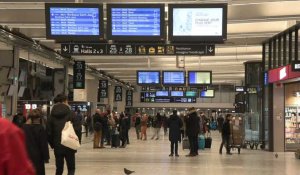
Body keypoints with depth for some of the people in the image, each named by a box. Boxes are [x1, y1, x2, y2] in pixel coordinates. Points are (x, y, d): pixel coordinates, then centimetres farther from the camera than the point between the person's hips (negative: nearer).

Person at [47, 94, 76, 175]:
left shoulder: (52, 116, 3)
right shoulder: (70, 114, -6)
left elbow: (49, 132, 0)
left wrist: (53, 144, 10)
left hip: (57, 147, 3)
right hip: (69, 146, -3)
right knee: (71, 168, 7)